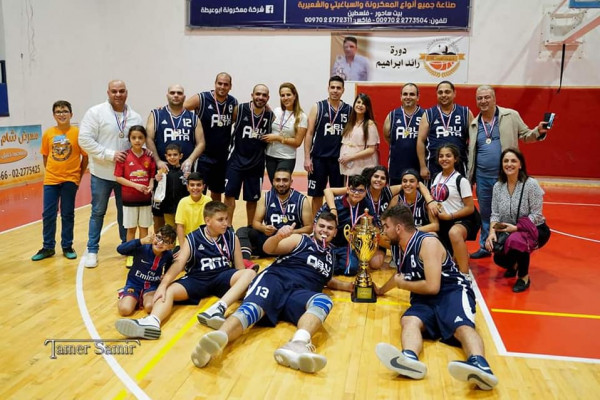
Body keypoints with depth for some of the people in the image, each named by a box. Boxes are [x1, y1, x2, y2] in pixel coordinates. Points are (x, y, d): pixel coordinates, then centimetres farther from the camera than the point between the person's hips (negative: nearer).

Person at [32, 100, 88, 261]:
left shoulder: (77, 133, -7)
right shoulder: (48, 134, 1)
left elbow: (85, 157, -1)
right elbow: (45, 156, 12)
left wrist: (78, 176, 2)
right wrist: (50, 172, 8)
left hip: (70, 180, -2)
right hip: (50, 180, 2)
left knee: (68, 214, 6)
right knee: (48, 214, 6)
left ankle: (67, 246, 19)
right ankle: (48, 247, 19)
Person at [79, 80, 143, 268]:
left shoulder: (135, 117, 3)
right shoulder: (95, 113, -8)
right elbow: (85, 140, -13)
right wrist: (110, 154, -19)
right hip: (102, 174, -3)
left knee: (125, 211, 13)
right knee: (98, 212, 8)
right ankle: (92, 250, 19)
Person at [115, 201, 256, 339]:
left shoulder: (231, 237, 5)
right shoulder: (192, 239, 1)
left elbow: (240, 267, 8)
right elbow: (179, 263, -12)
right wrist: (163, 285, -28)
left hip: (222, 276, 0)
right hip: (197, 278, 0)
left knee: (250, 273, -28)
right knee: (168, 291, -24)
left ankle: (218, 308, -46)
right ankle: (152, 321, -54)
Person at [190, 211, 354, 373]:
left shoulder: (329, 255, 31)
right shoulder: (300, 240, 15)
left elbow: (326, 280, 51)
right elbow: (269, 248, 0)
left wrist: (347, 285, 34)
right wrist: (278, 237, -23)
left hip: (299, 293, 3)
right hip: (276, 279, -2)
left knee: (323, 301, -33)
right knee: (253, 307, -36)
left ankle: (298, 345, -64)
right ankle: (218, 339, -67)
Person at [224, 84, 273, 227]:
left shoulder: (270, 115, -2)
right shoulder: (240, 109, -9)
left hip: (257, 162, 2)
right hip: (236, 159, -2)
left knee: (252, 198, 11)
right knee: (230, 194, -5)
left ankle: (250, 228, 26)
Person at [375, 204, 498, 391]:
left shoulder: (428, 243, -10)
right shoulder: (404, 248, 17)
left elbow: (432, 286, -18)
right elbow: (401, 276, 39)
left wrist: (402, 284, -2)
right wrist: (381, 290, 53)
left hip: (452, 292, -5)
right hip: (425, 300, 6)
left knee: (462, 327, -37)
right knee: (409, 320, -29)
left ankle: (480, 366, -67)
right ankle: (409, 359, -61)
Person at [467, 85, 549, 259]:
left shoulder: (511, 115, 0)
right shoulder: (474, 124, 9)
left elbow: (525, 136, 3)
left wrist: (538, 132, -18)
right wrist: (469, 176, 11)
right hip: (482, 176, 3)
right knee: (485, 213, 13)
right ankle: (485, 247, 26)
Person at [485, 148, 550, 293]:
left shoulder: (531, 184, -15)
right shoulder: (498, 186, 0)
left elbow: (536, 215, -16)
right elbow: (495, 214, -2)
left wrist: (516, 228, -25)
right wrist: (492, 231, -20)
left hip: (534, 229, -4)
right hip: (509, 232, 4)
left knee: (516, 240, -38)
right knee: (498, 258, -22)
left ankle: (524, 277, -9)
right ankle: (514, 265, 19)